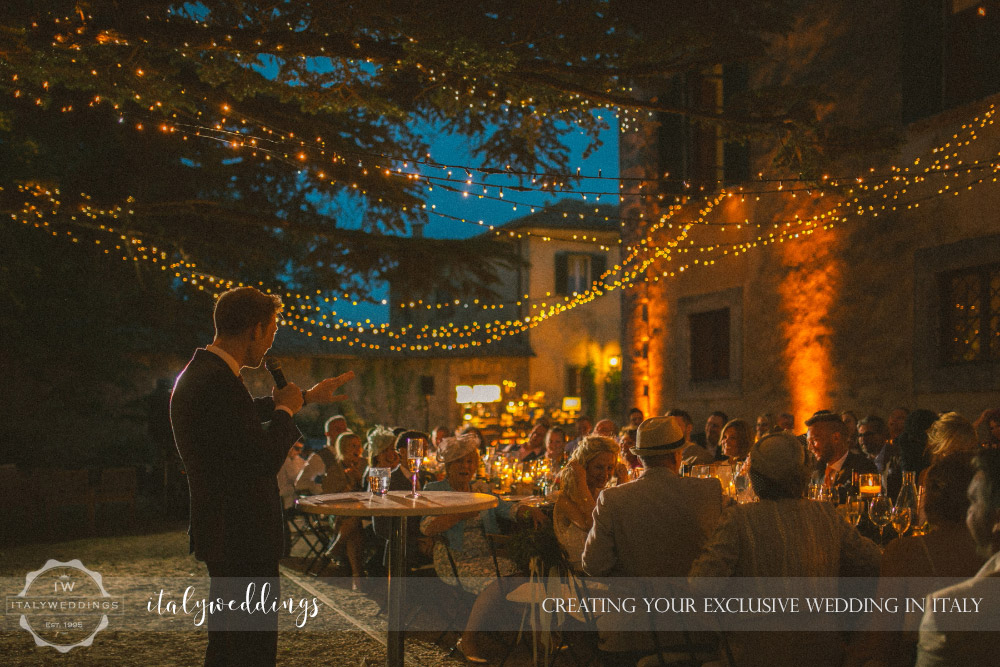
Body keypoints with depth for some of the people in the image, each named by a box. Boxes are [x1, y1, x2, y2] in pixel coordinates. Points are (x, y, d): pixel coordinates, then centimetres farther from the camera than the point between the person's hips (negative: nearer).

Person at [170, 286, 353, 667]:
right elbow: (266, 459, -26)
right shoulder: (219, 382, -24)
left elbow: (250, 416, 27)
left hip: (224, 534, 11)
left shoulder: (202, 373, 9)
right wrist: (286, 408, -9)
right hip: (242, 537, -11)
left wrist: (307, 397, 34)